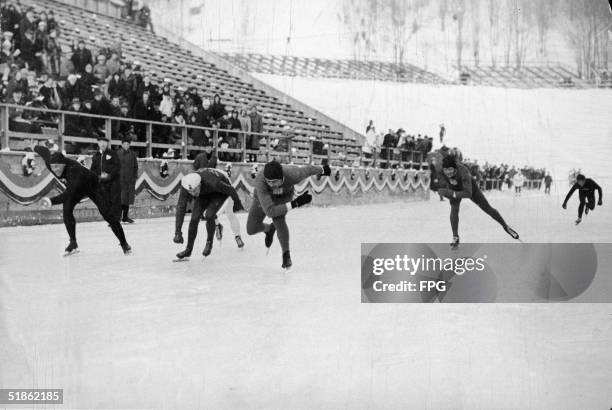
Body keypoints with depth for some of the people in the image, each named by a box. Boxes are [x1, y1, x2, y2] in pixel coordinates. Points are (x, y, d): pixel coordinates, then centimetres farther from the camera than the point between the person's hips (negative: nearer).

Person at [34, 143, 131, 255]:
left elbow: (69, 193, -54)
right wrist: (51, 150, -17)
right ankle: (73, 243, -7)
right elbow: (37, 148, -7)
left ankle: (124, 243, 8)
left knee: (107, 214, -8)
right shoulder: (49, 162, -26)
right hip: (77, 189, 5)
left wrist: (52, 201, -63)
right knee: (67, 209, -20)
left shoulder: (74, 169, -45)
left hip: (93, 187, -5)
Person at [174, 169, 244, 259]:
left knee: (209, 215, -24)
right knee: (194, 218, -9)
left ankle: (209, 243, 1)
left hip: (221, 191, -4)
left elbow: (230, 190, -26)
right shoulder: (186, 185, -32)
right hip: (204, 194, 4)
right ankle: (188, 249, 7)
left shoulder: (212, 183, -44)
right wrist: (178, 233, -37)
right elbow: (180, 209, -32)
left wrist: (237, 202, -6)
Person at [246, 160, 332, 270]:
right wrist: (295, 203, -49)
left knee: (278, 219, -29)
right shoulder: (260, 181, -44)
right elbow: (269, 211, -46)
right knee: (251, 229, -3)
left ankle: (286, 254, -8)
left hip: (284, 195, -1)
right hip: (263, 196, 1)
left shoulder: (292, 175, -41)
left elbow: (308, 169, -17)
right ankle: (270, 229, 33)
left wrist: (323, 169, 4)